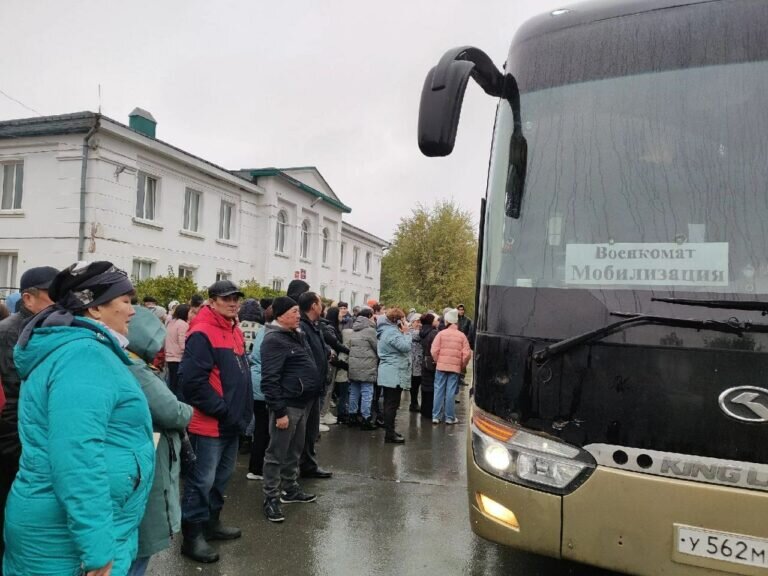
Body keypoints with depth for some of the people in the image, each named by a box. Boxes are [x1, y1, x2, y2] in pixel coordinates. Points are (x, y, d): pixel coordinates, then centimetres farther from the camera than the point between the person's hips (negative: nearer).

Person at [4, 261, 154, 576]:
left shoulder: (67, 348, 12)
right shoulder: (85, 354, -21)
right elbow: (77, 457, -30)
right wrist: (98, 549, -27)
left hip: (57, 526, 10)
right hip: (73, 538, -10)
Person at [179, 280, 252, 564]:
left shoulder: (236, 332, 11)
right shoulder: (202, 334, -18)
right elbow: (193, 380, -23)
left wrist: (242, 410, 12)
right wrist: (220, 410, -19)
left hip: (232, 421, 9)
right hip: (210, 423, -9)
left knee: (222, 476, 20)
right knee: (202, 480, 0)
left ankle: (212, 522, 35)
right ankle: (192, 536, 12)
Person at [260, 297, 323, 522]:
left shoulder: (298, 335, 13)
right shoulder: (274, 340, -17)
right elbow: (270, 379, -21)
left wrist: (312, 397, 21)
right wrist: (279, 411, -23)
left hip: (303, 403, 10)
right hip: (287, 405, -9)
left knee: (295, 450, 20)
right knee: (277, 453, 0)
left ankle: (290, 488, 33)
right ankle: (271, 498, 10)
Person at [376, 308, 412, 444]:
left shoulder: (387, 330, 15)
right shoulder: (392, 332, -18)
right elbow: (405, 347, -24)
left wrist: (403, 332, 7)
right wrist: (406, 332, -11)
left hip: (388, 374, 11)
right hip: (394, 374, -11)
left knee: (389, 403, 15)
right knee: (392, 404, -7)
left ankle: (389, 431, 23)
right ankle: (390, 434, -3)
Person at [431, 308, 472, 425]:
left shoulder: (441, 333, -3)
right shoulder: (461, 335, 0)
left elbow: (434, 350, -8)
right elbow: (467, 354, -3)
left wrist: (437, 361, 9)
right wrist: (462, 365, 11)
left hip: (441, 366, 0)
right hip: (455, 367, 0)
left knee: (439, 391, 6)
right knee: (451, 392, 4)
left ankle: (436, 416, 9)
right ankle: (450, 418, 10)